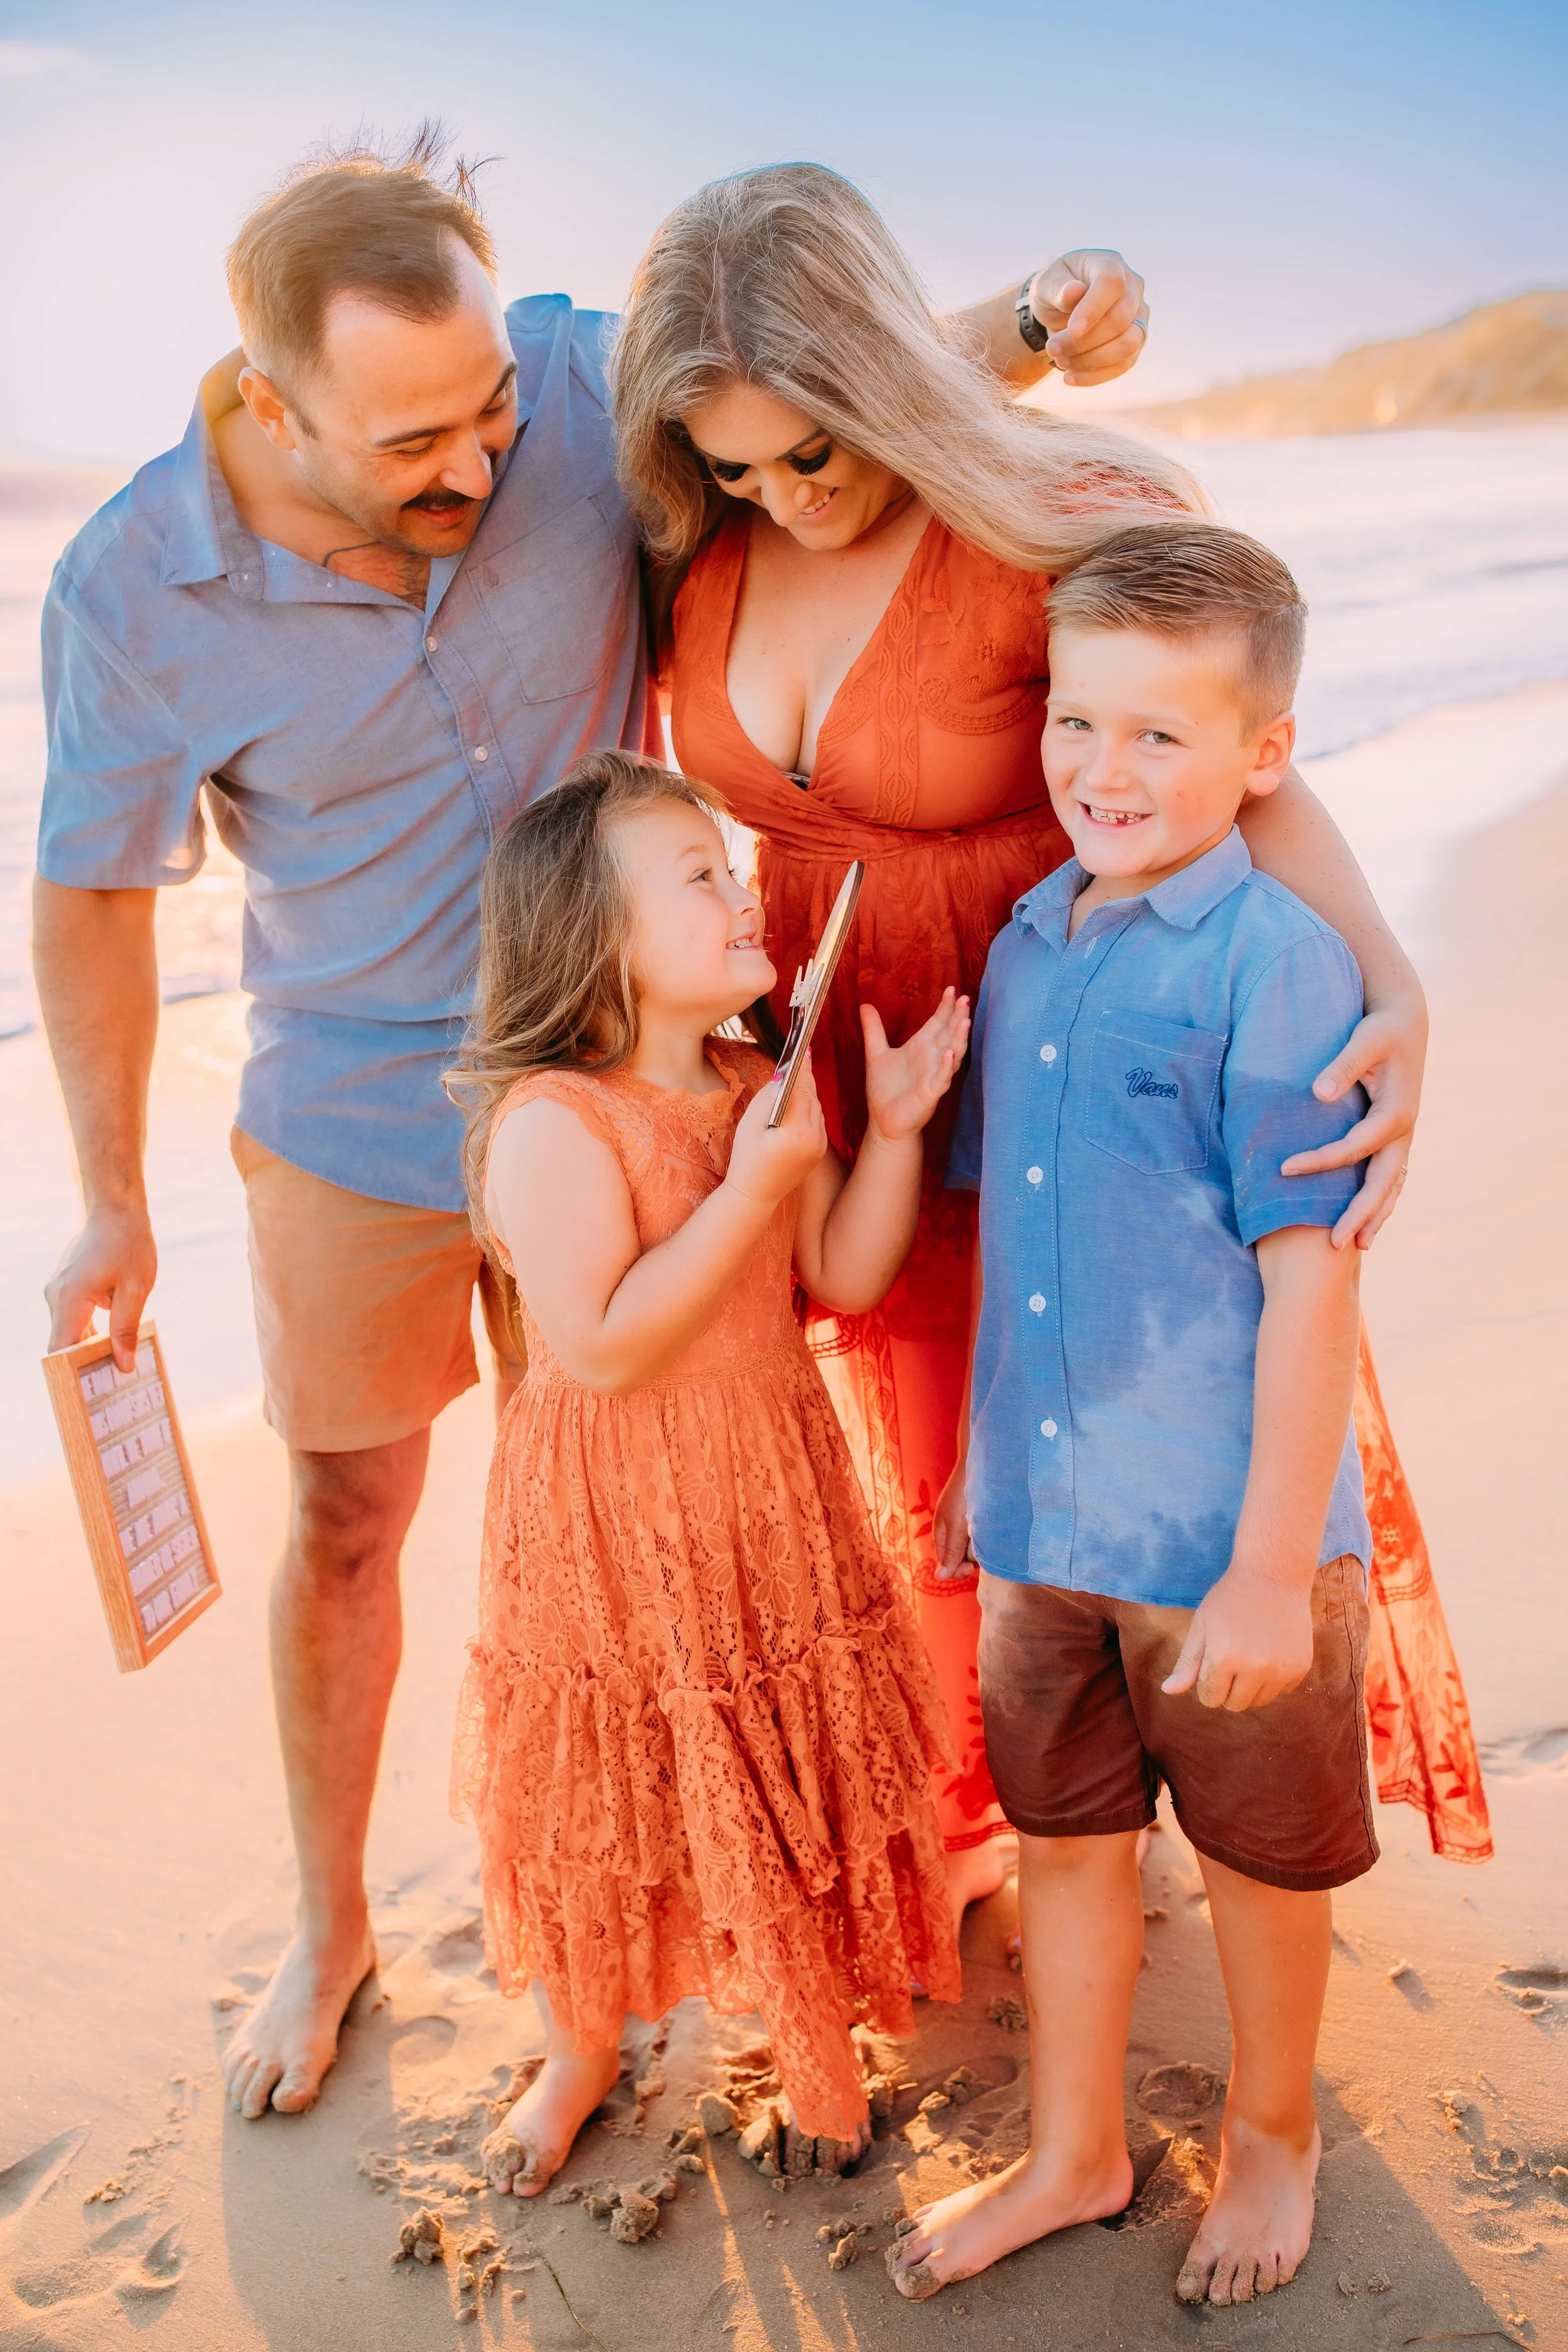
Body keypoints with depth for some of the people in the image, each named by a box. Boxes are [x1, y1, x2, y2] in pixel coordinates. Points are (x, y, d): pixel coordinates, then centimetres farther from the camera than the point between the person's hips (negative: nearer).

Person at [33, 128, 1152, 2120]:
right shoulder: (133, 593, -20)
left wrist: (1033, 325, -19)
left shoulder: (588, 385, -17)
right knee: (346, 1522, 14)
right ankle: (327, 1926, 39)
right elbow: (95, 896, -7)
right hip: (353, 1126, -1)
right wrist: (112, 1205, -3)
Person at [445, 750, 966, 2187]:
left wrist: (893, 1130, -8)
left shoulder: (757, 1089, 1)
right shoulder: (550, 1125, -21)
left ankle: (813, 2033, 43)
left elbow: (846, 1276, 4)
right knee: (610, 1807, 14)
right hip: (616, 1524, -5)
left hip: (770, 1502, 5)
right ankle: (585, 2049, 42)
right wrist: (754, 1185, -28)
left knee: (798, 1790, 17)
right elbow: (605, 1347, -28)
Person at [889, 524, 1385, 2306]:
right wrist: (980, 1454, 17)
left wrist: (1275, 1566, -18)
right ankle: (1074, 2155, 42)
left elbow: (1310, 1278, -18)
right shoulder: (1027, 946, 3)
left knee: (1262, 1858, 17)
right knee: (1064, 1836, 20)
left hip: (1228, 1537, -5)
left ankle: (1272, 2136, 44)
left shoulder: (1277, 966, -17)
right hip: (1046, 1520, 6)